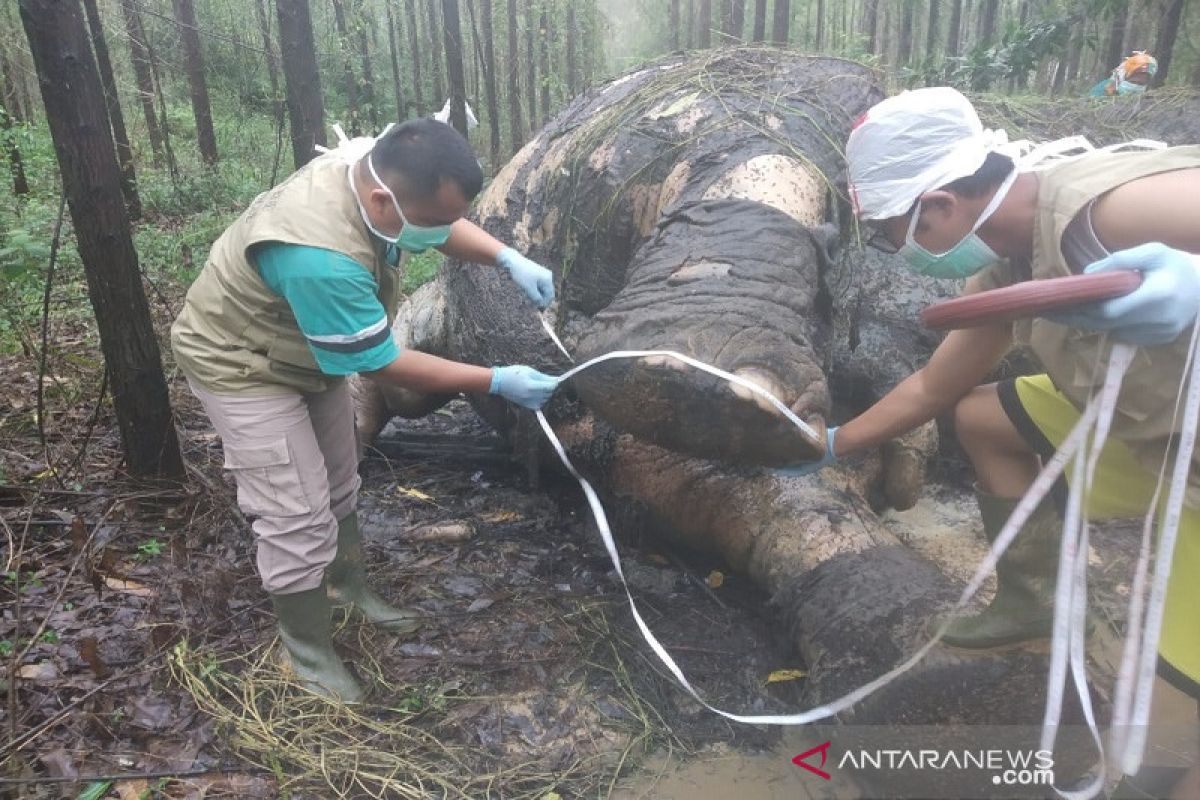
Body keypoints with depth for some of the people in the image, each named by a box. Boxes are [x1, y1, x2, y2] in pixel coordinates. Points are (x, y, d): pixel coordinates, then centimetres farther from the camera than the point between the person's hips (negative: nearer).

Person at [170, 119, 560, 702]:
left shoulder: (376, 171, -19)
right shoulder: (322, 258, -43)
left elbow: (446, 226, 2)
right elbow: (385, 366, -31)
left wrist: (508, 258, -16)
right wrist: (497, 382, -25)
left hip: (306, 350, 8)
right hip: (242, 365, -8)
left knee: (337, 485, 19)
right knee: (298, 517, -7)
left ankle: (349, 588, 41)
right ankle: (308, 654, 14)